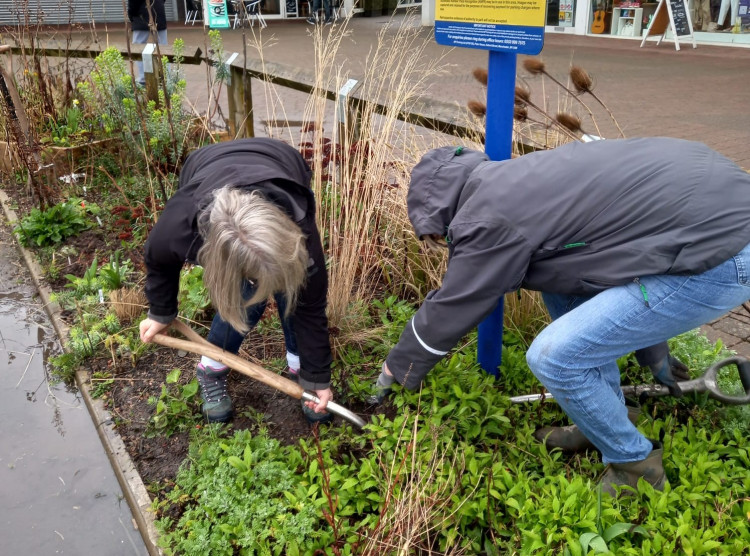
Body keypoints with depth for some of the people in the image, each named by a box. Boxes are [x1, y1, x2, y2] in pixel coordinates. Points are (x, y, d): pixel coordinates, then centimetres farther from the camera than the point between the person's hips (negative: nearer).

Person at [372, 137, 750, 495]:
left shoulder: (489, 220, -12)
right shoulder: (512, 178, 14)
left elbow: (449, 310, -1)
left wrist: (397, 370, 14)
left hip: (718, 259, -10)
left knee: (553, 358, -10)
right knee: (556, 280, 18)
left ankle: (636, 467, 15)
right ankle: (604, 422, 27)